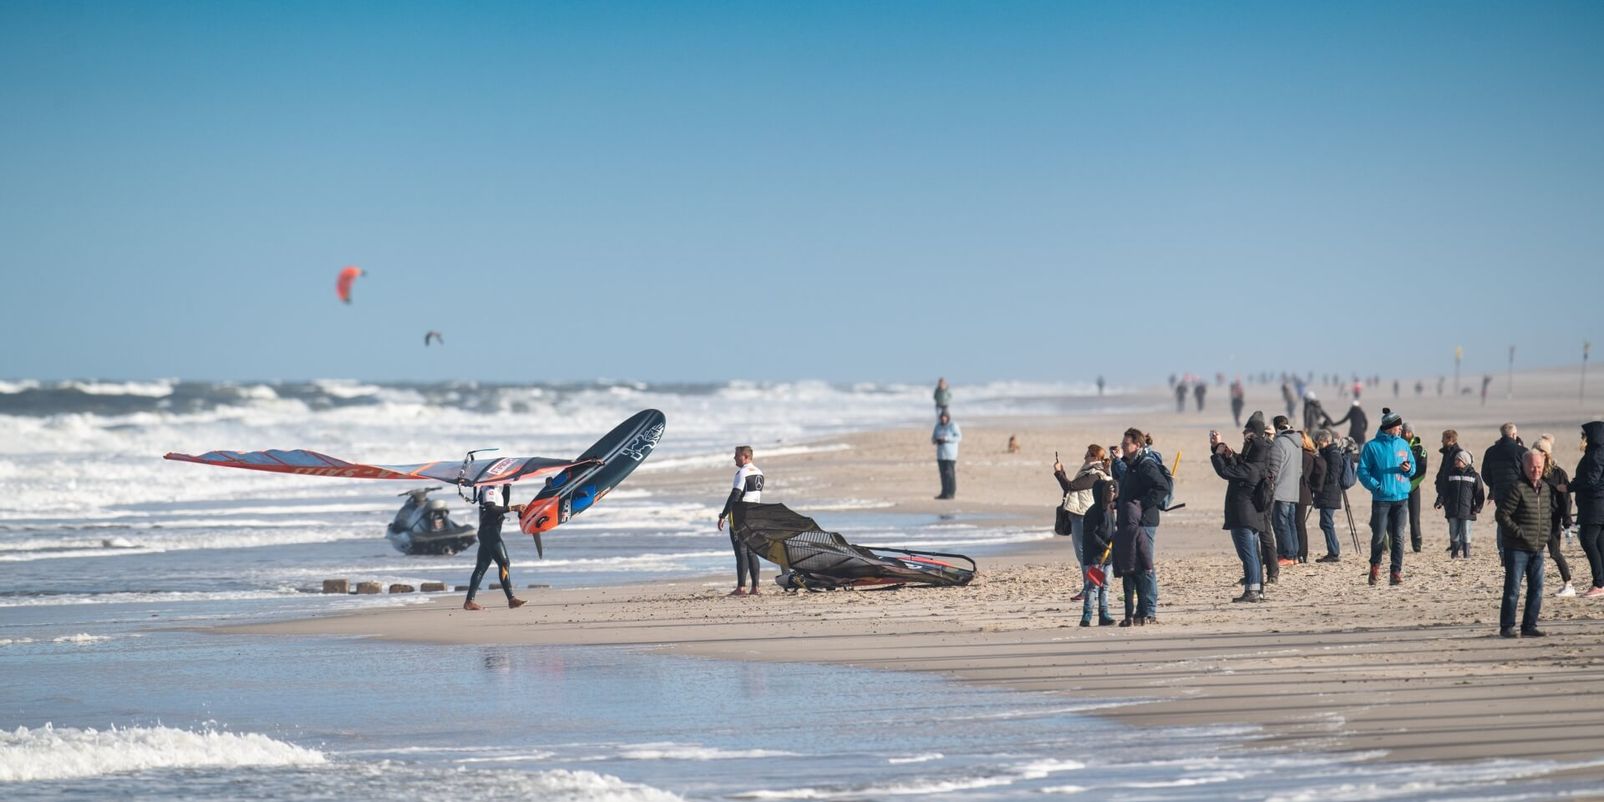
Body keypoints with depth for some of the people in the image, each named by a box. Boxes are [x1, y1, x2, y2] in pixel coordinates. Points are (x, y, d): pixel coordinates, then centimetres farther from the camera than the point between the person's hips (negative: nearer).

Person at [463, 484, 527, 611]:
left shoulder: (497, 489, 18)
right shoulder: (488, 489, -11)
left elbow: (504, 504, 27)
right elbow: (491, 509, -22)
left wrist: (507, 486, 17)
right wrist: (512, 508, -24)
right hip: (489, 529, -10)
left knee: (481, 567, 7)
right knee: (504, 563, -12)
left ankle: (469, 601, 5)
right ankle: (511, 599, -15)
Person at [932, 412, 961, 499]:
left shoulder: (953, 426, -7)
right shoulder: (938, 426, 9)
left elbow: (959, 437, -15)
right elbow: (933, 438, 13)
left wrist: (946, 439, -22)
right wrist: (936, 440, -11)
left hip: (950, 454, -6)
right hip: (941, 453, 6)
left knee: (949, 473, -9)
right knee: (943, 473, 3)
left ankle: (951, 493, -6)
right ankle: (944, 493, 5)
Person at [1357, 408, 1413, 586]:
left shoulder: (1403, 444, 10)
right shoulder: (1372, 447, -3)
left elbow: (1413, 469, 18)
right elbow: (1362, 471, -4)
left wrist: (1409, 469, -6)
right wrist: (1376, 485, -17)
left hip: (1401, 498, 3)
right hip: (1381, 498, -3)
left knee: (1398, 537, 0)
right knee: (1379, 536, -1)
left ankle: (1396, 572, 3)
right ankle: (1375, 566, 24)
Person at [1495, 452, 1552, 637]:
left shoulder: (1546, 488, 9)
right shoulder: (1517, 489, -14)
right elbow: (1502, 515, -15)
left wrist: (1545, 535, 11)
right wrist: (1520, 533, -17)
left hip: (1537, 549, 7)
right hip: (1516, 549, -7)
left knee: (1536, 589, 7)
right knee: (1513, 589, -3)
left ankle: (1529, 626, 15)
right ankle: (1506, 627, 3)